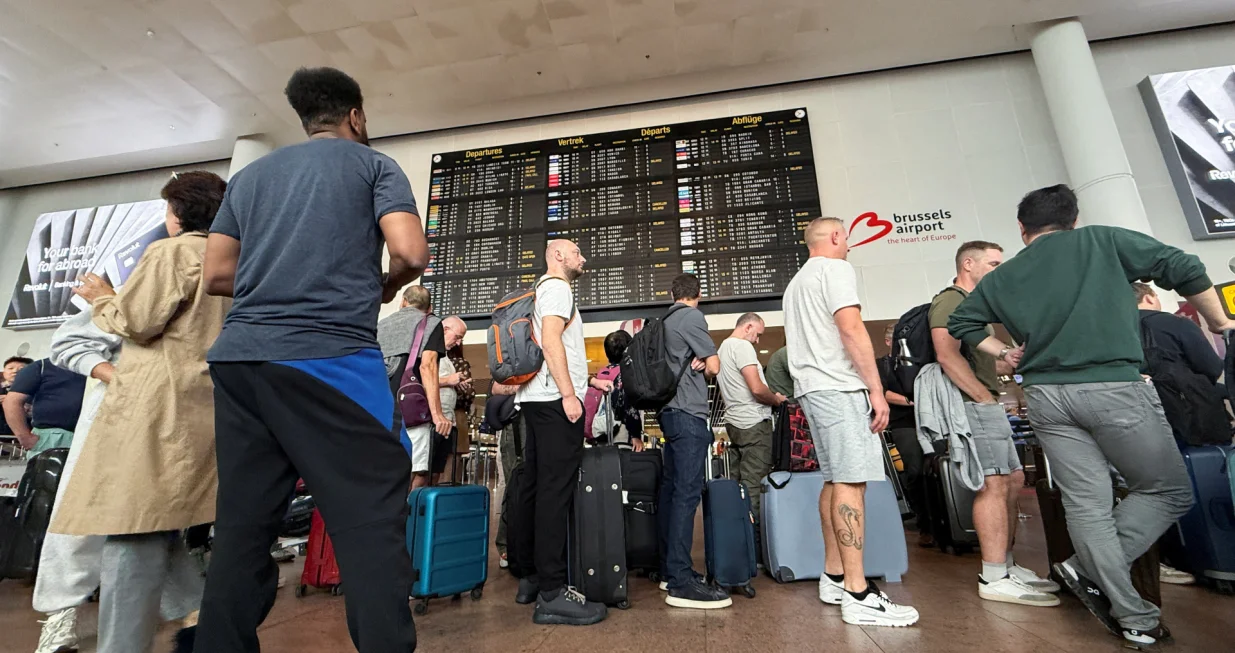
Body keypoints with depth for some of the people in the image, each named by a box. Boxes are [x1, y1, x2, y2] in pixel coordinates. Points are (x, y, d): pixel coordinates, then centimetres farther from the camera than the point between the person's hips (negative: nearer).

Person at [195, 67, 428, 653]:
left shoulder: (250, 174, 22)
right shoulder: (374, 164, 8)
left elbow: (216, 275, 18)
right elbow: (411, 254, -8)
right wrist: (386, 286, 12)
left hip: (238, 358, 7)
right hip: (332, 357, -6)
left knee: (241, 526, 12)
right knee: (371, 521, -4)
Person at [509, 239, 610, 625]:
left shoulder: (542, 291, 26)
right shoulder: (557, 288, -3)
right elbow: (550, 340, -18)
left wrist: (588, 379, 25)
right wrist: (569, 394, -21)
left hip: (536, 400, 10)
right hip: (555, 400, -10)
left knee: (534, 487, 10)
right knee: (556, 491, -10)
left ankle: (529, 577, 19)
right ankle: (552, 593, -6)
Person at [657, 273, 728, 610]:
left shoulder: (666, 322, 19)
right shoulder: (691, 317, -7)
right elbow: (714, 366, -9)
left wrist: (693, 366, 3)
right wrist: (702, 367, 12)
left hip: (670, 411, 9)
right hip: (689, 412, -9)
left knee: (671, 488, 11)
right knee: (687, 492, -10)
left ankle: (669, 569, 20)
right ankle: (681, 582, -8)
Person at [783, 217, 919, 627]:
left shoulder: (797, 282, 25)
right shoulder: (836, 269, -3)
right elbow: (851, 329, -15)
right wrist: (877, 389, -14)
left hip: (811, 387, 9)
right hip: (838, 386, -9)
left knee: (835, 480, 11)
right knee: (851, 481, -10)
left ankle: (834, 578, 17)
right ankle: (858, 595, -8)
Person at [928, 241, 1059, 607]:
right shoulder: (950, 300, -9)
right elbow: (947, 356, -23)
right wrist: (984, 396, -20)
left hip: (987, 405, 11)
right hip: (974, 405, -11)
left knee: (1012, 482, 13)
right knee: (994, 484, -11)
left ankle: (1006, 567, 22)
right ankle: (994, 579, -5)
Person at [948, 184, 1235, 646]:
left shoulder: (1003, 277, 11)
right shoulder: (1103, 241, 5)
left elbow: (961, 322, 12)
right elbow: (1183, 269, 5)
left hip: (1045, 396, 3)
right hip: (1113, 386, -3)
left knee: (1086, 503, 10)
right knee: (1169, 491, 15)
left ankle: (1133, 616, 15)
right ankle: (1090, 570, 5)